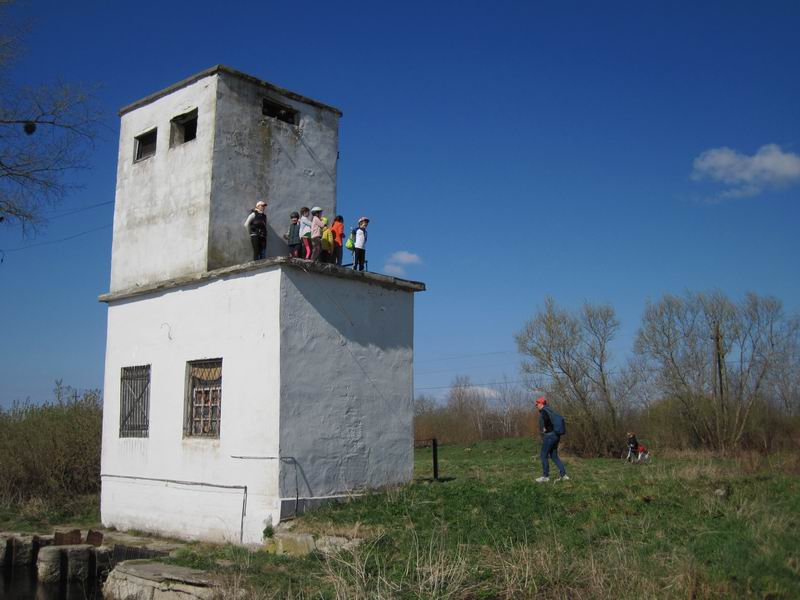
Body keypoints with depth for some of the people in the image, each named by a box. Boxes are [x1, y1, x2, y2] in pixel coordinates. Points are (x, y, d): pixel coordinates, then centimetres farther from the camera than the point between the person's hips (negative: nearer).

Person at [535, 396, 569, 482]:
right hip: (555, 435, 9)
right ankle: (563, 475, 7)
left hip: (549, 436, -9)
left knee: (544, 455, 2)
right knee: (554, 456, 13)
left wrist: (545, 428, -17)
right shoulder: (550, 410, 18)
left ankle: (545, 476, 6)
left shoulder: (543, 411, -11)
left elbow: (546, 418, -34)